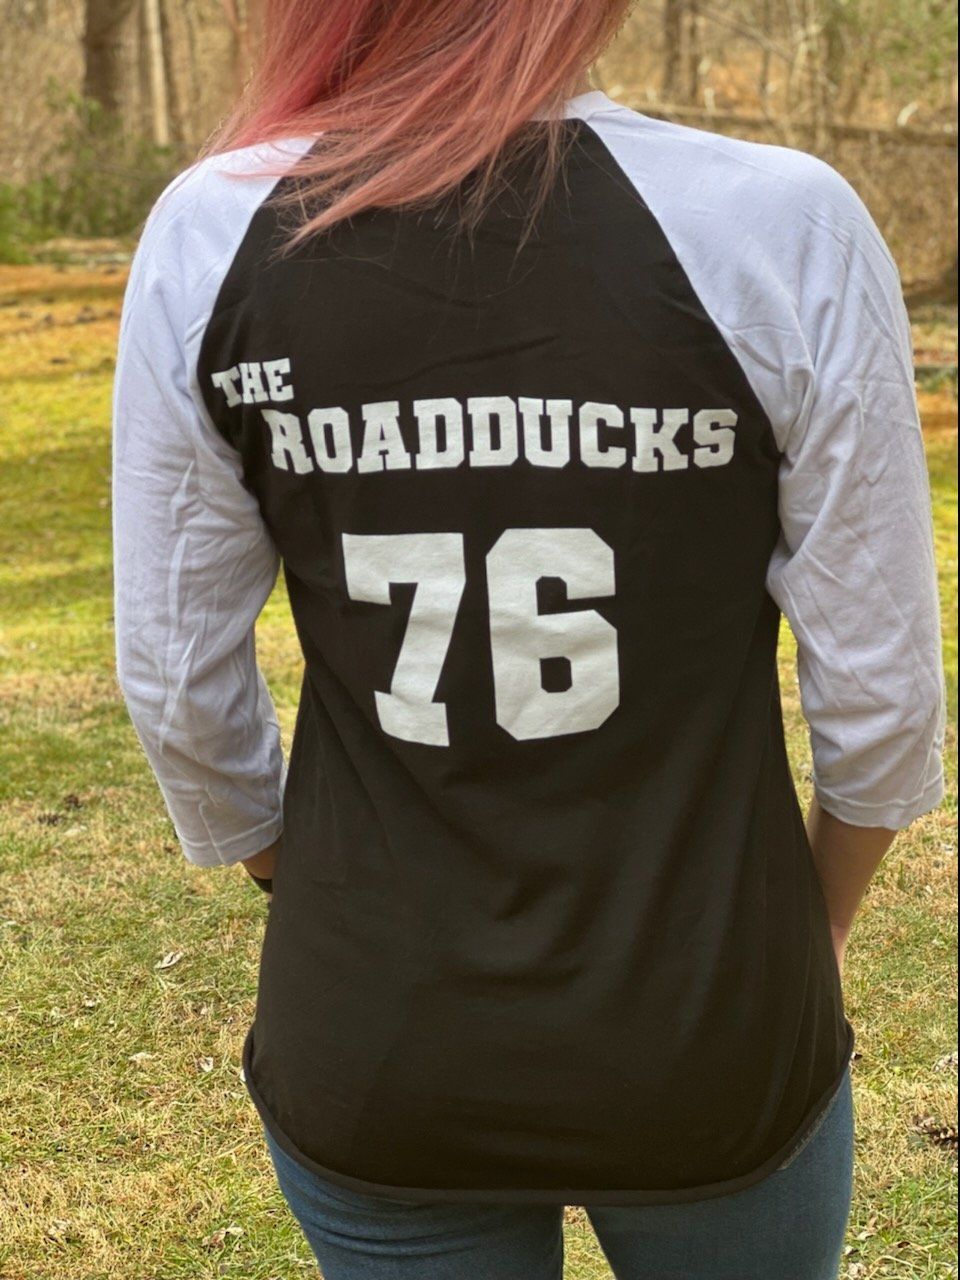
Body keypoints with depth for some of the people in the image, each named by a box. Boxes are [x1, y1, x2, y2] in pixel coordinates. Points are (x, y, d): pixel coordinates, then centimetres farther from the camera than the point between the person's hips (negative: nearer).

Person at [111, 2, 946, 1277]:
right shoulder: (784, 229, -18)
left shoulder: (211, 235, -12)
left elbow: (176, 677, -4)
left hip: (370, 1039, 2)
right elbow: (877, 686, -9)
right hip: (710, 1033, -1)